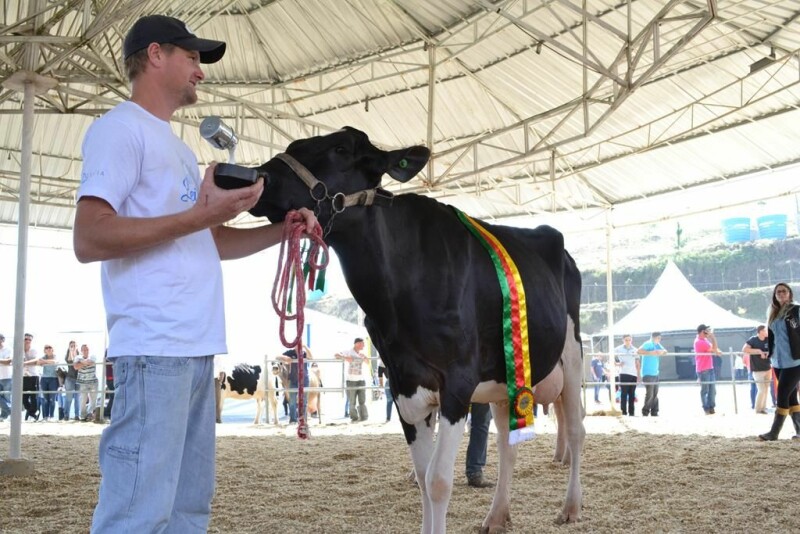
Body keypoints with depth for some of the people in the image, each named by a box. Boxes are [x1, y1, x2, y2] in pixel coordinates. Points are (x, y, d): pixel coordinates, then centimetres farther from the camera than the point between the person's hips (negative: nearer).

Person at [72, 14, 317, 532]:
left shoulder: (176, 146, 23)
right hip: (154, 347, -10)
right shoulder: (120, 128, -5)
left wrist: (282, 229, 14)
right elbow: (89, 239, -16)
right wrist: (199, 216, -18)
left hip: (196, 348, 10)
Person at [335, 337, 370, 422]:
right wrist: (345, 358, -22)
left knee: (362, 401, 0)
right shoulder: (348, 352, -3)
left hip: (361, 380, 4)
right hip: (351, 380, -4)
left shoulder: (362, 354, 12)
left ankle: (363, 417, 7)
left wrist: (364, 357, 0)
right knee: (352, 402, -1)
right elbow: (336, 355, -7)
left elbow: (368, 363, 19)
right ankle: (354, 418, 7)